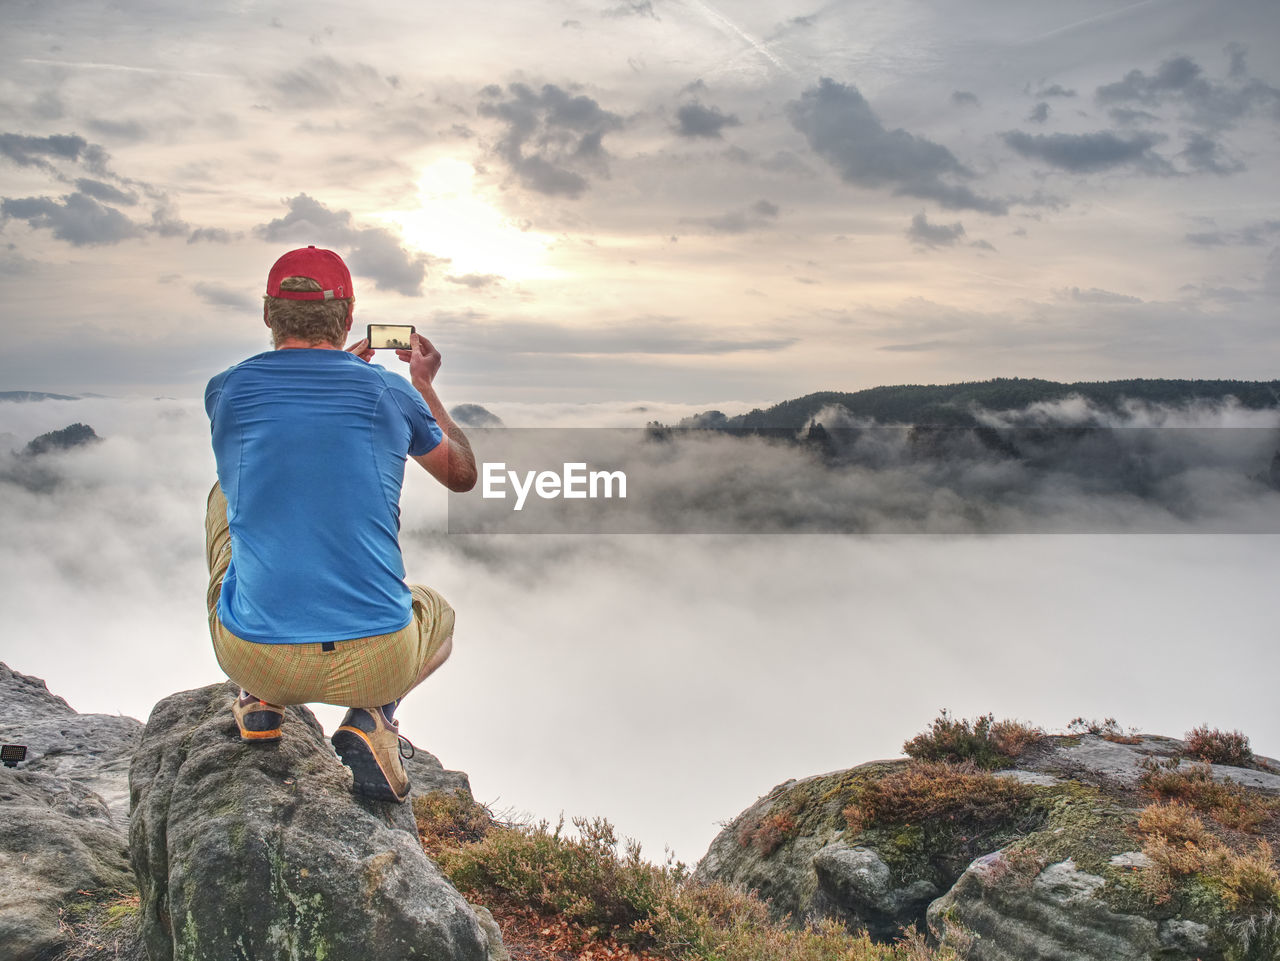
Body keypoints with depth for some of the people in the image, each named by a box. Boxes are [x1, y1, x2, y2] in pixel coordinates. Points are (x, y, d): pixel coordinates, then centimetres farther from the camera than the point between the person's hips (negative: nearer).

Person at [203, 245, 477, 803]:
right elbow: (462, 475, 20)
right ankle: (372, 717, 3)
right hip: (375, 662, -1)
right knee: (439, 615, 37)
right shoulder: (393, 393, -1)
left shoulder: (224, 391, 2)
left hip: (255, 656, 2)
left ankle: (260, 699, 23)